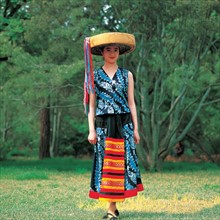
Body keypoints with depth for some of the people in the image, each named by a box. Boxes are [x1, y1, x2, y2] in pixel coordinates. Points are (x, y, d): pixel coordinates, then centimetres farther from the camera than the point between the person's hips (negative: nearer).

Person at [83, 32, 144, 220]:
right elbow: (91, 105, 5)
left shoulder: (127, 75, 9)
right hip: (103, 124, 0)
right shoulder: (94, 76, 7)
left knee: (122, 161, -3)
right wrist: (91, 130, -3)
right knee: (105, 163, -1)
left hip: (124, 124, 1)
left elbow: (131, 103, 9)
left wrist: (135, 129, 4)